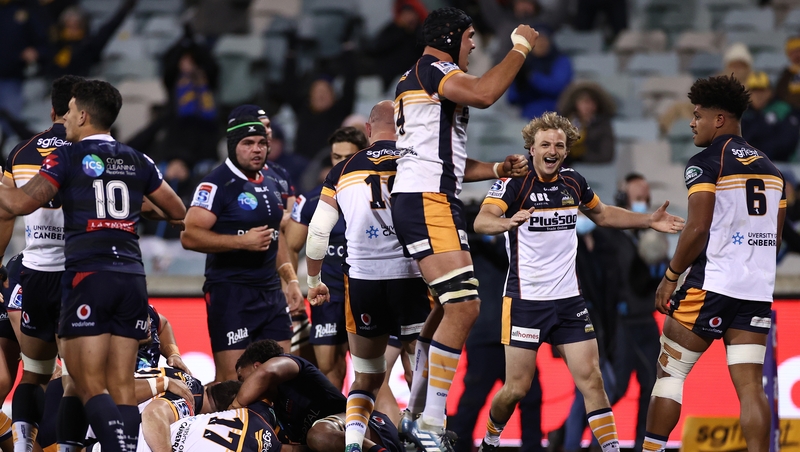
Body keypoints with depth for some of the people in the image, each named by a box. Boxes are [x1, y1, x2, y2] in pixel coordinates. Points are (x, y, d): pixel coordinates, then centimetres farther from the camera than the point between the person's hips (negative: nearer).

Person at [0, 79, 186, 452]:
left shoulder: (67, 158, -1)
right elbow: (178, 212, 23)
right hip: (132, 277, 5)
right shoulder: (138, 162, 14)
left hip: (87, 276, -5)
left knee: (91, 387, -7)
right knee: (122, 387, 5)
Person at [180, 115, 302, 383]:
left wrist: (291, 279, 17)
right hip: (230, 293, -7)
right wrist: (242, 242, -22)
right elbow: (190, 236, -18)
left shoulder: (275, 181, 14)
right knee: (230, 380, -9)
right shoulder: (217, 184, -10)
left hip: (270, 291, 7)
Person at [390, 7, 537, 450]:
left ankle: (417, 415, 24)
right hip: (426, 202, -11)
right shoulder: (432, 69, -6)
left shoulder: (415, 81, 27)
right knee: (464, 305, -18)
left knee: (446, 308, 19)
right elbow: (483, 94, -26)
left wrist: (498, 169, 22)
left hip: (430, 203, 11)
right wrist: (520, 47, -14)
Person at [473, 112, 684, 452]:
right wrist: (507, 222, -51)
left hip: (568, 300, 4)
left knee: (591, 379, -5)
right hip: (525, 300, -4)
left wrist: (649, 220, 16)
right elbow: (482, 221, -28)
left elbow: (602, 214, 25)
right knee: (516, 388, -1)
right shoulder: (514, 182, -12)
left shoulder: (573, 181, 5)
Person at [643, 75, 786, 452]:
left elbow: (698, 229, -15)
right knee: (750, 385, 1)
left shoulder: (706, 163, -7)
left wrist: (670, 276, -6)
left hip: (710, 285, -6)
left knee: (670, 372, 5)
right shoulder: (769, 168, 15)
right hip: (758, 290, 6)